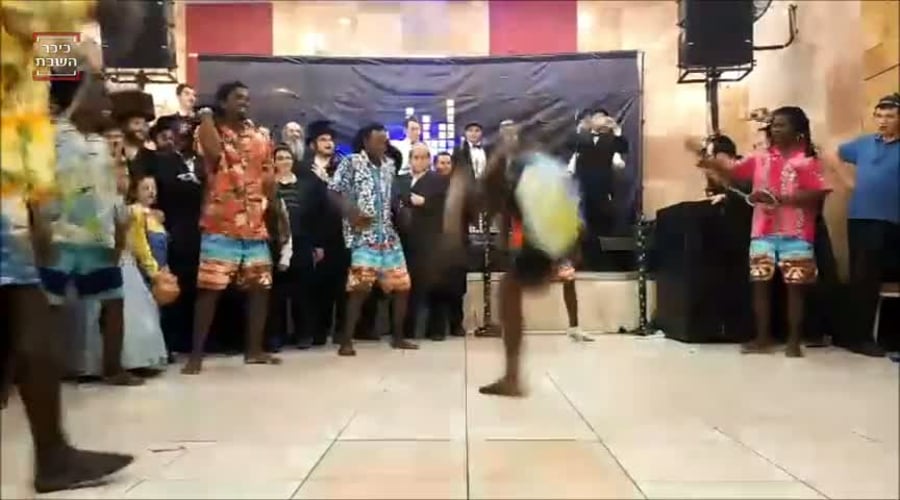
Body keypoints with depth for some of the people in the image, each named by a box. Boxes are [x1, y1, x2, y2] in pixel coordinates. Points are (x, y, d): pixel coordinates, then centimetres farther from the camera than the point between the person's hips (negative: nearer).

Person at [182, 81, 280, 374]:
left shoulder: (259, 139, 15)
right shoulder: (210, 132, 1)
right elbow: (214, 152, -23)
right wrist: (206, 116, -10)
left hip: (255, 227, 5)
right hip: (221, 227, -5)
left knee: (260, 287, 8)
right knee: (209, 289, -4)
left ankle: (254, 349, 20)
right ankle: (196, 354, 4)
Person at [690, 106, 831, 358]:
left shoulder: (807, 160, -2)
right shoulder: (760, 158, 12)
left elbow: (817, 195, -10)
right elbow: (731, 171, 10)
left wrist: (778, 198, -18)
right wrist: (708, 161, -8)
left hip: (796, 235, -4)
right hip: (763, 233, 4)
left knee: (795, 287, 1)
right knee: (760, 284, 5)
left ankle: (794, 341, 9)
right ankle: (763, 338, 14)